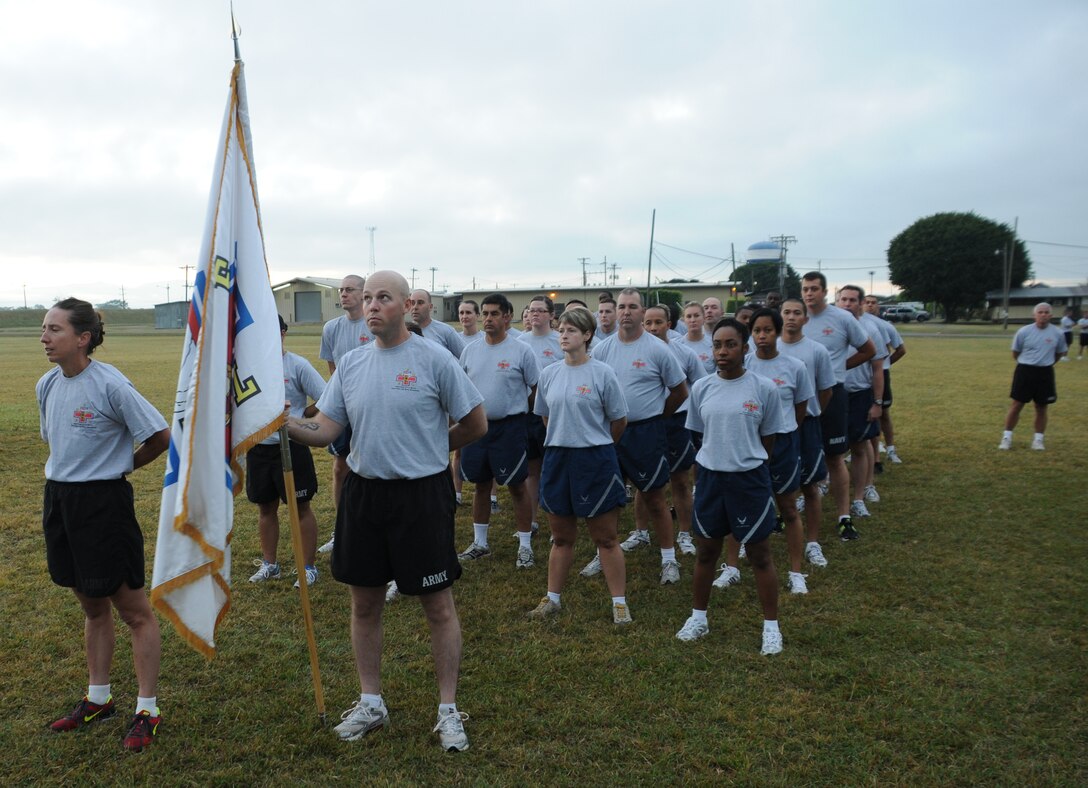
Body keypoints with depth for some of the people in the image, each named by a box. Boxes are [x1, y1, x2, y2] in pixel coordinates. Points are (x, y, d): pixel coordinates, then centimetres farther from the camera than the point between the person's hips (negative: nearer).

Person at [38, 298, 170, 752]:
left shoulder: (110, 385, -17)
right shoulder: (47, 385, 5)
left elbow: (161, 437, -12)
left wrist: (122, 465, 0)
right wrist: (66, 474, 12)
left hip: (104, 501, -7)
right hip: (59, 498, 7)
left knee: (134, 611, 3)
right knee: (92, 606, 20)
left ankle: (147, 710, 14)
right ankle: (98, 699, 34)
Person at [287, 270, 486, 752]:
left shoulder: (433, 358, -9)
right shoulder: (351, 365, 6)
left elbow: (475, 425, -3)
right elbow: (323, 431, 1)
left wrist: (424, 449, 5)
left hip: (422, 495, -5)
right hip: (363, 492, 5)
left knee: (438, 605, 5)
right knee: (364, 603, 14)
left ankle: (448, 710, 19)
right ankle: (371, 703, 32)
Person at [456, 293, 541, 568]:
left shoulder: (521, 350, -8)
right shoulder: (470, 350, 5)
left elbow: (536, 389, -1)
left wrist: (518, 412, 5)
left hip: (510, 427, -4)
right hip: (477, 425, 5)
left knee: (517, 486, 2)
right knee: (481, 485, 14)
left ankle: (525, 546, 14)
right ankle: (479, 543, 27)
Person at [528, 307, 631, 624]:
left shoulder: (602, 373, -8)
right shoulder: (549, 374, 4)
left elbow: (619, 420, -1)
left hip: (595, 460, -4)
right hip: (557, 458, 4)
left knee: (605, 538, 4)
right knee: (561, 537, 14)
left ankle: (619, 602, 15)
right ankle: (553, 598, 26)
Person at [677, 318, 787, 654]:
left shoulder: (764, 388, -8)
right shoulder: (701, 388, 1)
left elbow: (768, 438, 1)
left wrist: (749, 464, 6)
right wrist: (707, 469, 11)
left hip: (750, 479, -3)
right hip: (709, 478, 3)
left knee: (759, 554, 8)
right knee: (705, 551, 15)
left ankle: (771, 626, 23)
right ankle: (698, 618, 32)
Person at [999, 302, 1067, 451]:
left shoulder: (1057, 333, -2)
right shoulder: (1024, 331, -6)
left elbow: (1061, 352, 15)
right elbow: (1015, 353, 6)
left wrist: (1046, 363, 15)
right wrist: (1026, 362, 11)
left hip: (1045, 373, 2)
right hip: (1025, 371, -2)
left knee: (1041, 408, 8)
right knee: (1016, 405, -1)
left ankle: (1038, 439, 20)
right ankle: (1007, 437, 9)